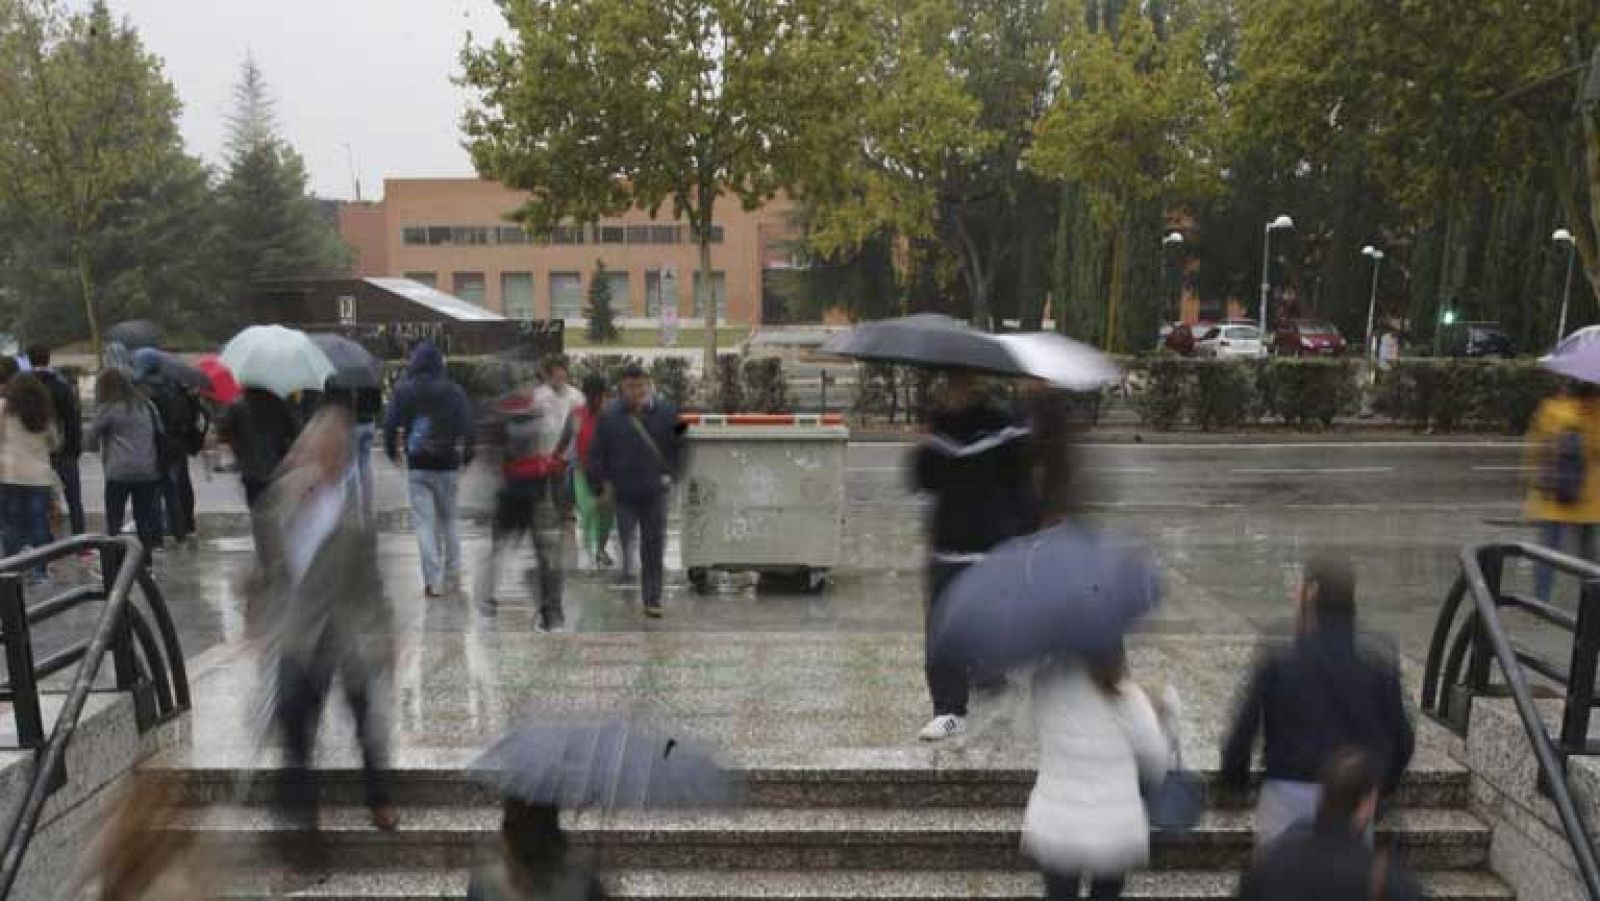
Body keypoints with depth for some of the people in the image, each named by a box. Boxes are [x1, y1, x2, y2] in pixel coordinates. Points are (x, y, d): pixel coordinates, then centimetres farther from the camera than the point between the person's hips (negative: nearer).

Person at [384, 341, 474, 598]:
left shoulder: (404, 390, -3)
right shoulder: (454, 391, -3)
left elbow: (390, 425, -3)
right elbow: (467, 426, -6)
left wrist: (392, 452, 13)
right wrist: (467, 456, 6)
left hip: (417, 466, -1)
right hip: (447, 464, 1)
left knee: (425, 523, 1)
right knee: (448, 520, 14)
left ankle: (433, 581, -3)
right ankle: (452, 574, 19)